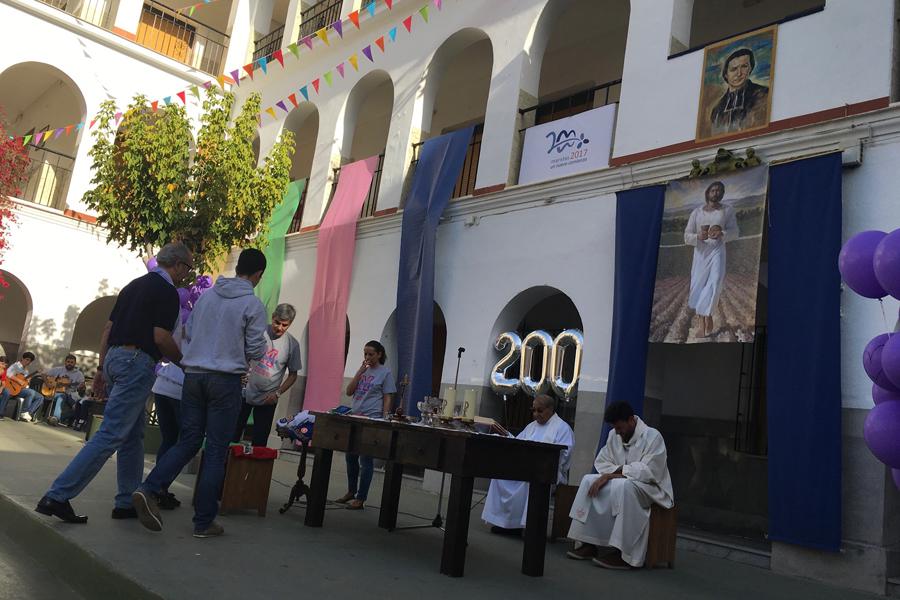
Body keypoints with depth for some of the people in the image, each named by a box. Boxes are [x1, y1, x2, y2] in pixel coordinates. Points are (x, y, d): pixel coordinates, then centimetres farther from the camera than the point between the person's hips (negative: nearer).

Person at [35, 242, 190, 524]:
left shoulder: (135, 285, 18)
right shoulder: (167, 291, -8)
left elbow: (108, 328, 18)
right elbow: (161, 337, -16)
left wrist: (102, 369, 20)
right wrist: (183, 360, 1)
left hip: (114, 358, 10)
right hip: (137, 363, -10)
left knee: (134, 435, 14)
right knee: (111, 434, -8)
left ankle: (128, 502, 18)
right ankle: (58, 496, -8)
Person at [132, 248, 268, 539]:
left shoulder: (206, 295, 9)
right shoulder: (253, 305, -7)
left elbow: (187, 332, 17)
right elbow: (256, 351, -5)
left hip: (193, 375, 5)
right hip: (226, 381, -5)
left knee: (188, 441, 13)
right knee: (216, 450, 2)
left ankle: (150, 489, -7)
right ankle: (204, 521, 7)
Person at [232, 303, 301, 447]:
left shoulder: (292, 344, -5)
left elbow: (293, 374, 4)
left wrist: (278, 393, -8)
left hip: (267, 399, 0)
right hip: (245, 393, 0)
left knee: (260, 440, 8)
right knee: (233, 433, 7)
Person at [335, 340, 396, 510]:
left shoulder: (385, 373, -2)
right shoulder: (363, 370, 12)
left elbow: (388, 399, -4)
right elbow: (349, 392, 6)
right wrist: (359, 372, -4)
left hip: (371, 421, -6)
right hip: (354, 418, 6)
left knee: (365, 459, -3)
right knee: (351, 457, 13)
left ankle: (360, 499, 4)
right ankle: (351, 492, 29)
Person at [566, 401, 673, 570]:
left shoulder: (652, 436, -14)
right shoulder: (614, 435, 6)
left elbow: (648, 472, -22)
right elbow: (601, 462, 6)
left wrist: (615, 472, -20)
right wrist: (615, 473, -16)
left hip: (650, 487, -7)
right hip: (621, 483, 7)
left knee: (622, 486, -38)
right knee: (589, 481, -15)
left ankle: (622, 553, -35)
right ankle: (588, 543, -18)